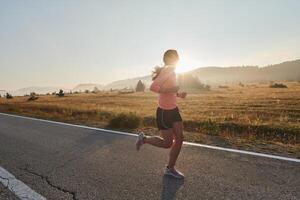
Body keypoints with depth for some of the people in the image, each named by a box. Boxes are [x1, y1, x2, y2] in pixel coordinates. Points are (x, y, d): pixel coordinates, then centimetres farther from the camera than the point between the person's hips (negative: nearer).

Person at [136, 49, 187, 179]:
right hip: (164, 112, -9)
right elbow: (153, 87, -30)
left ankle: (170, 168, 20)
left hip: (173, 110, 9)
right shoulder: (167, 71, -16)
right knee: (168, 143, 0)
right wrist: (171, 90, -26)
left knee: (180, 138, 6)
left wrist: (179, 94, 4)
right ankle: (144, 139, 23)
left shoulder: (172, 72, 11)